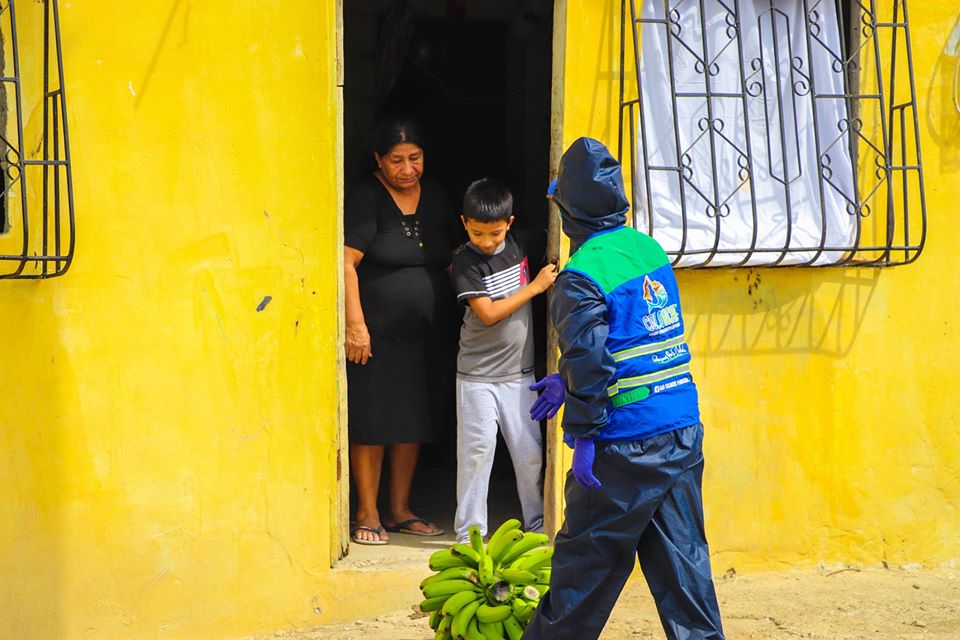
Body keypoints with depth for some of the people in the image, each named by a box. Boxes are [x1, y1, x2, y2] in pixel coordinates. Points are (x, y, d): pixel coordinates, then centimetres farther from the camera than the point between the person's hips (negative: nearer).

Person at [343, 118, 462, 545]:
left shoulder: (435, 199, 11)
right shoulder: (366, 198, -7)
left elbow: (456, 260, 19)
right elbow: (347, 264, -13)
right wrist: (356, 324, -19)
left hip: (425, 335, 6)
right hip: (377, 333, -6)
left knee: (413, 424, 11)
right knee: (372, 425, -2)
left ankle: (400, 510, 21)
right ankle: (367, 515, 7)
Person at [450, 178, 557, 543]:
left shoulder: (522, 245, 0)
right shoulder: (466, 262, -13)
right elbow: (488, 314, -19)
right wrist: (535, 286, -16)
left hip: (519, 372, 4)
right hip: (477, 376, -4)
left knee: (530, 451, 8)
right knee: (476, 451, -3)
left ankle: (537, 524, 21)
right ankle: (469, 532, 6)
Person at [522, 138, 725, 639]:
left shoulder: (581, 277, -15)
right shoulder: (648, 249, 10)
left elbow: (590, 360, -21)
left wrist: (581, 435, -13)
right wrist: (568, 381, 25)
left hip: (625, 446, -7)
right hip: (683, 433, 7)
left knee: (587, 560, 6)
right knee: (682, 557, 10)